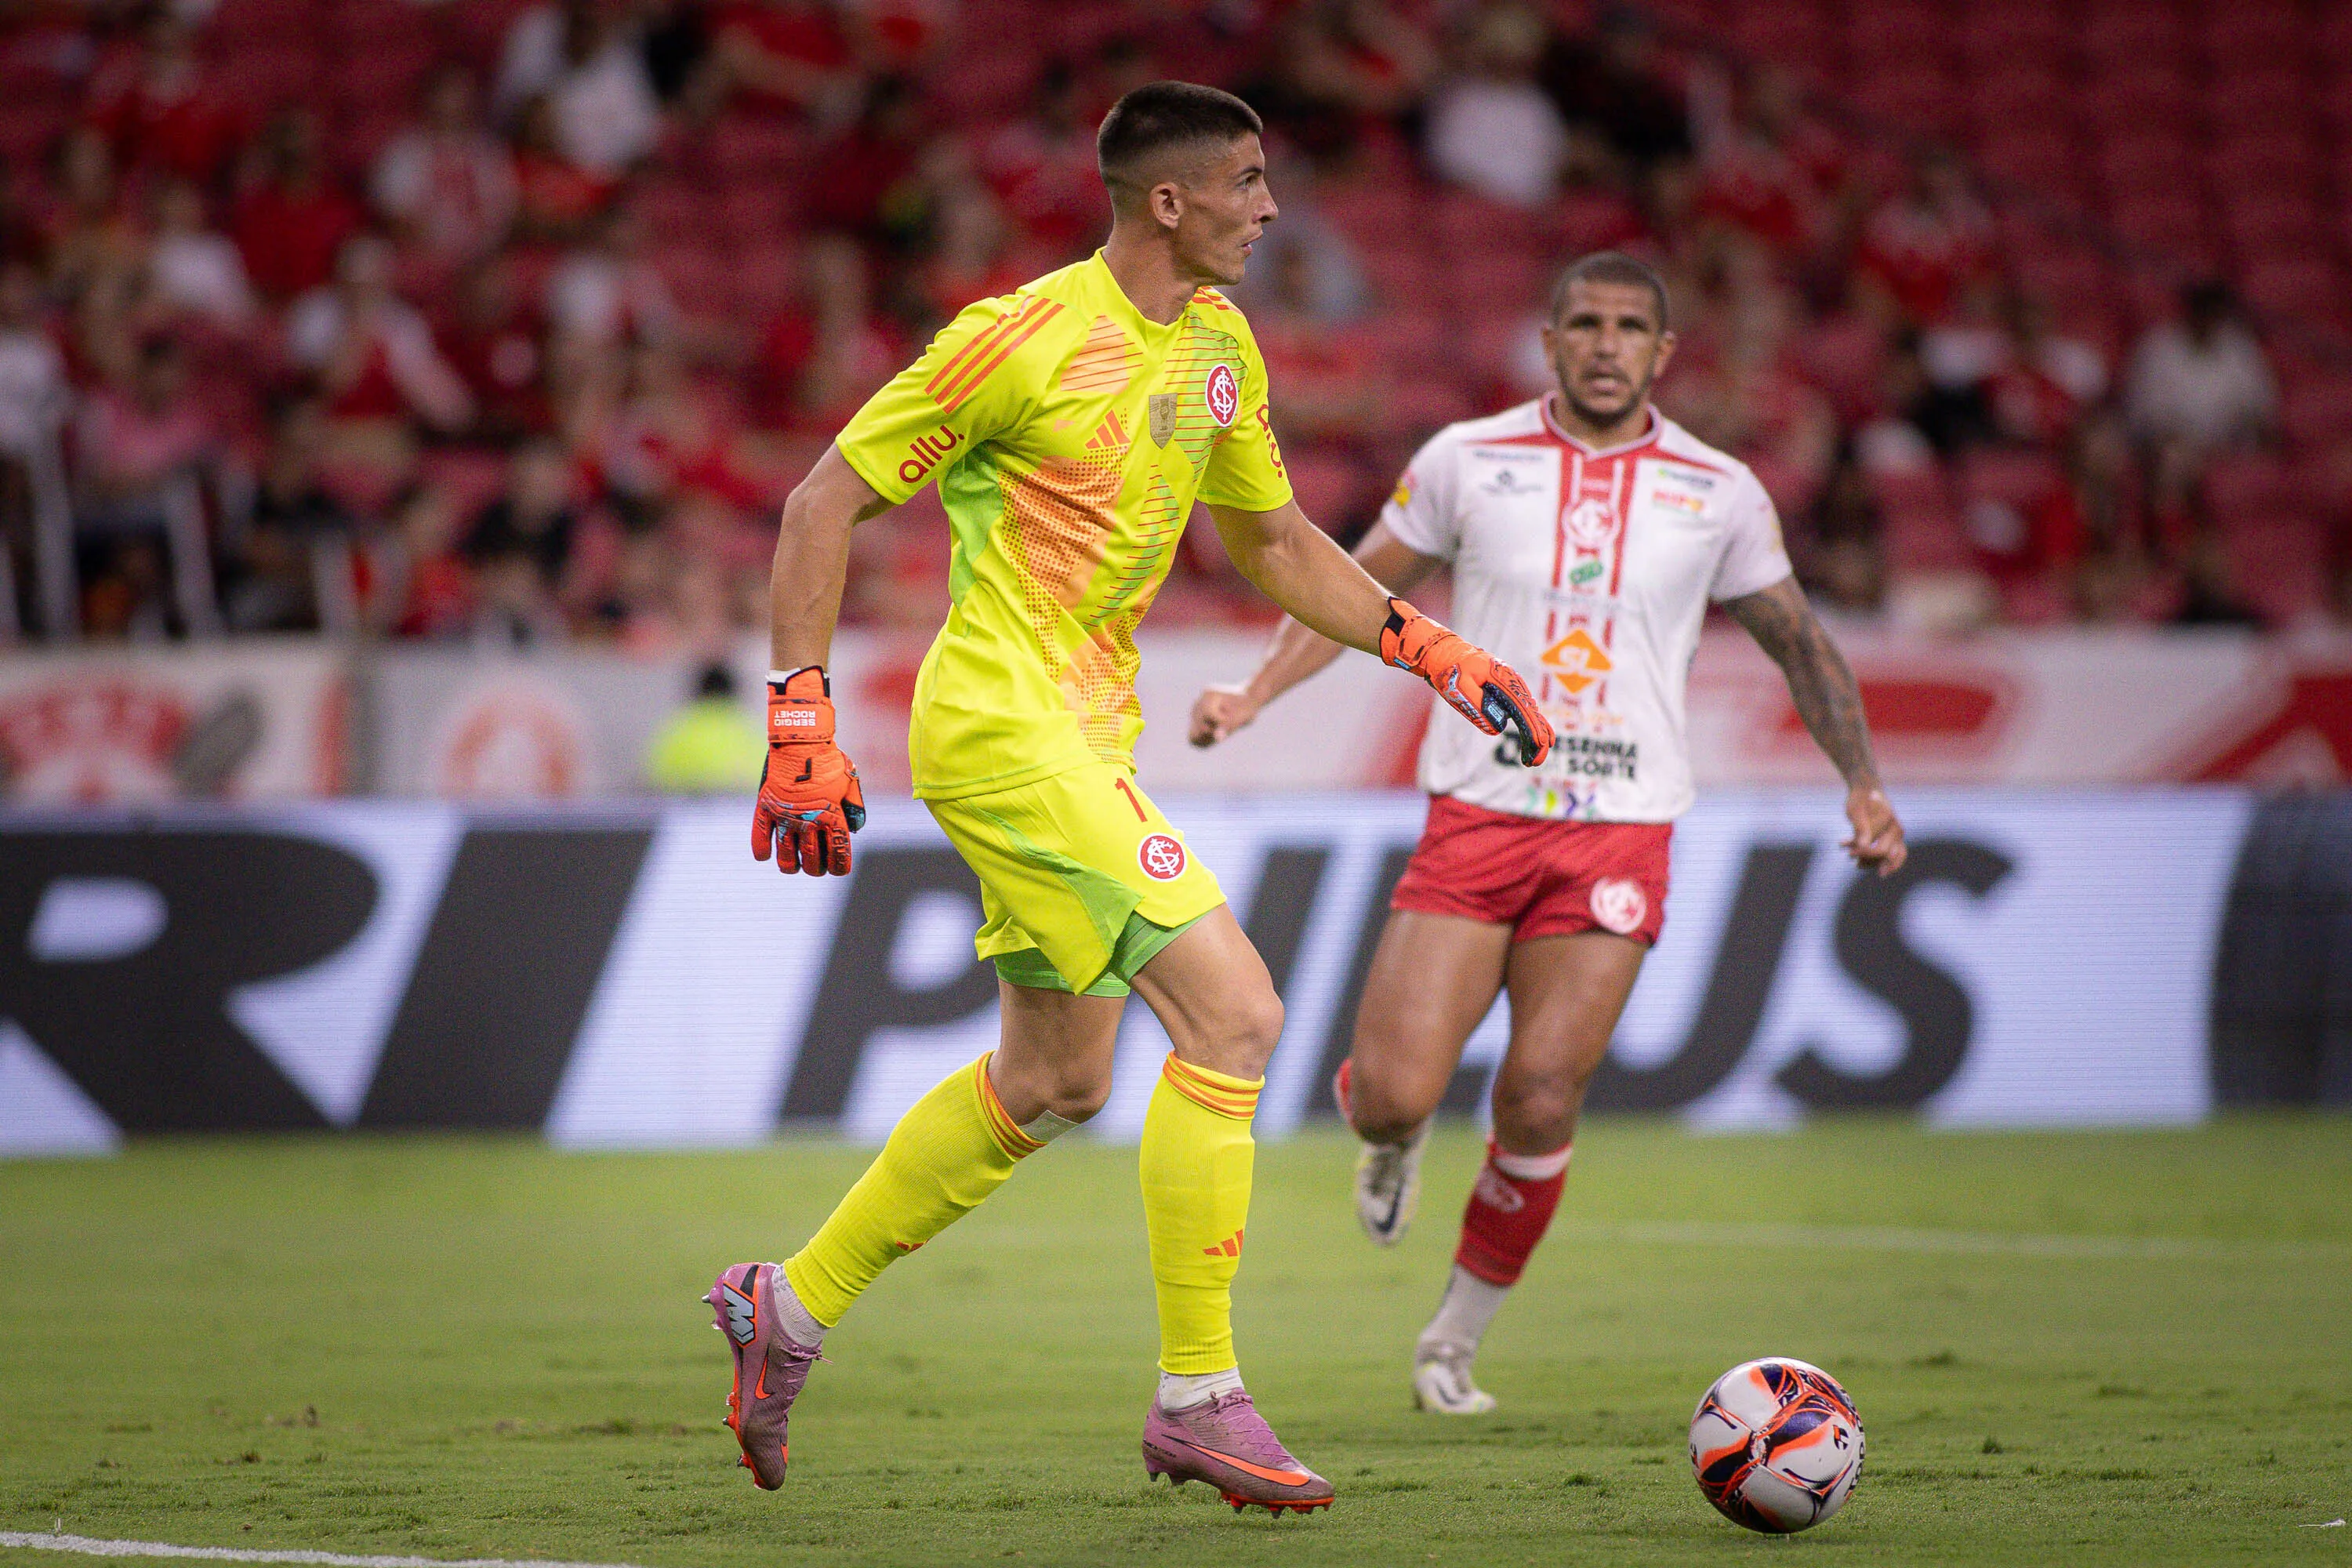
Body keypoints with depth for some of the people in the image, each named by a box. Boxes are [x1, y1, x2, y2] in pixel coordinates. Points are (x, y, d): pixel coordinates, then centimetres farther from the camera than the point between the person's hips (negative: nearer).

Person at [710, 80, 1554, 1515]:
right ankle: (1199, 1400, -10)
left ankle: (790, 1309, 32)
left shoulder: (1220, 346, 9)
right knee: (1235, 1015, -16)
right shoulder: (1024, 341, -16)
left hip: (1085, 736, 10)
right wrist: (802, 718, -15)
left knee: (1055, 1085, 19)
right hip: (1005, 729, -10)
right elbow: (825, 501, -11)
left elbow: (1279, 544, 23)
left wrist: (1435, 653, 12)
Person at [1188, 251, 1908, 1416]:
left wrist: (1862, 783, 6)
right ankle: (1393, 1137, 28)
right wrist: (1254, 694, -1)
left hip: (1620, 830, 0)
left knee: (1540, 1109, -7)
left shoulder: (1718, 491, 5)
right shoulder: (1468, 458, 2)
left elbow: (1798, 641, 16)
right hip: (1476, 816, 0)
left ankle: (1457, 1341, 13)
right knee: (1392, 1095, -11)